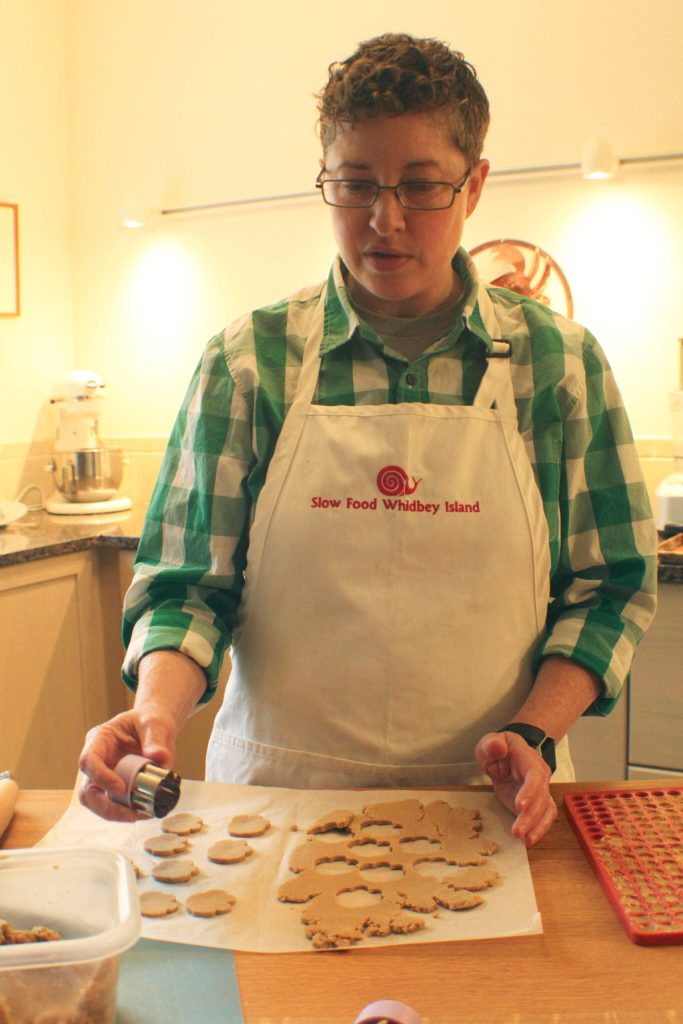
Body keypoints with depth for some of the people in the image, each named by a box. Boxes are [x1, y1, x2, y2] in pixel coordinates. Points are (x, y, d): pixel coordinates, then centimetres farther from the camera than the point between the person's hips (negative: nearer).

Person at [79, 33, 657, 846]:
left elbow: (611, 584, 4)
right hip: (277, 796, 0)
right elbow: (189, 580, -1)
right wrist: (157, 710, -20)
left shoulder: (561, 362, -1)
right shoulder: (248, 361, -2)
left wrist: (535, 735, -10)